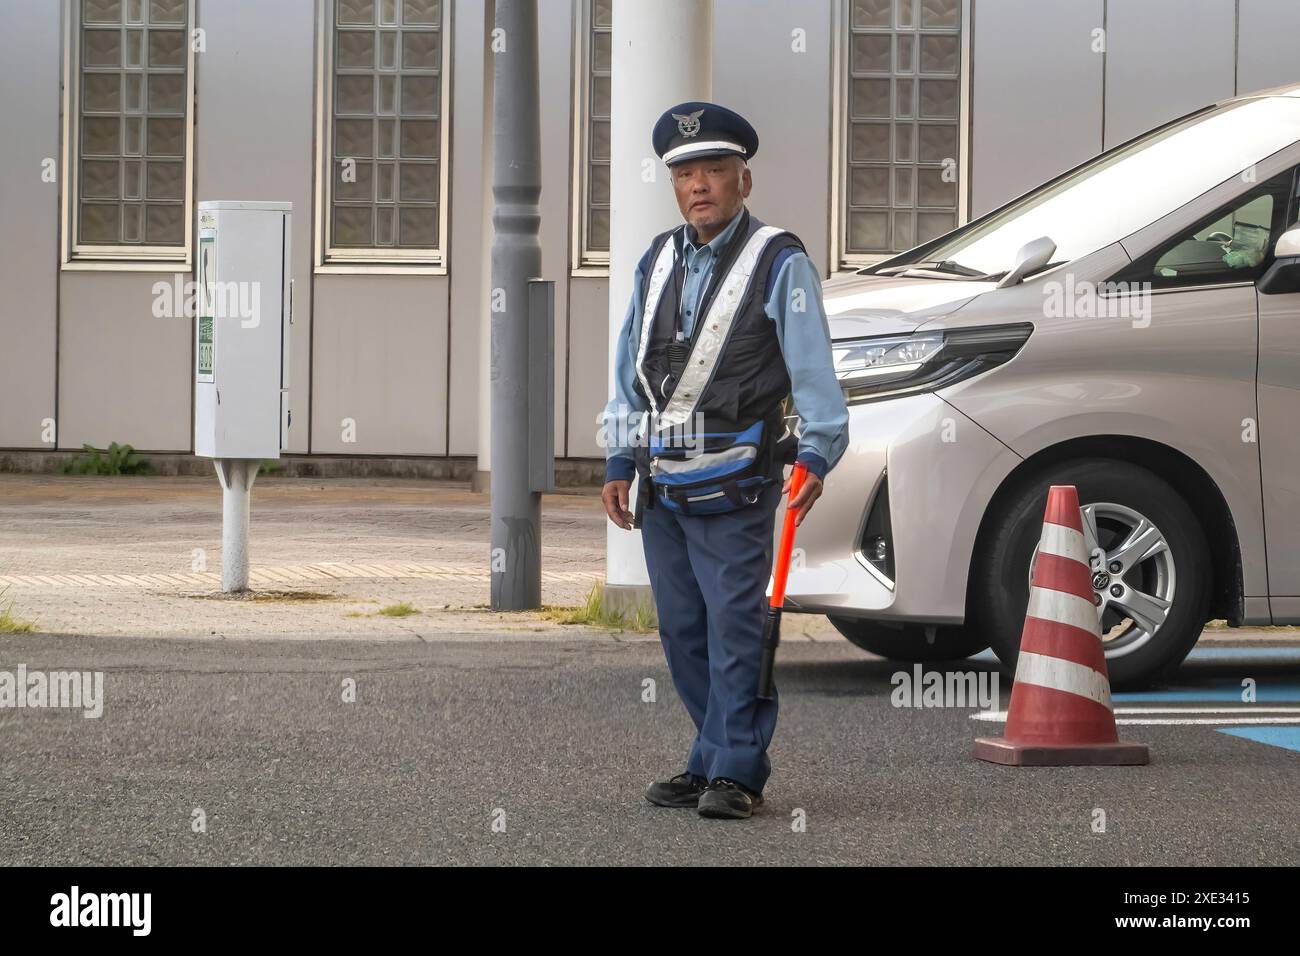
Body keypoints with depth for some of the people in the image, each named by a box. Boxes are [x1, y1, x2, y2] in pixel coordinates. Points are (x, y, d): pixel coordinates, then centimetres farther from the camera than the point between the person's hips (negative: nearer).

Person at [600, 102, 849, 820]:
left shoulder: (779, 263, -5)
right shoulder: (657, 261, 14)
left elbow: (812, 369, -11)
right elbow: (629, 369, 19)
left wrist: (815, 455, -22)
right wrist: (619, 462, 15)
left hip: (734, 486, -6)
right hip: (661, 484, 6)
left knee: (735, 627, -7)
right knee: (681, 630, 9)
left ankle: (732, 772, -2)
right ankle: (717, 765, 19)